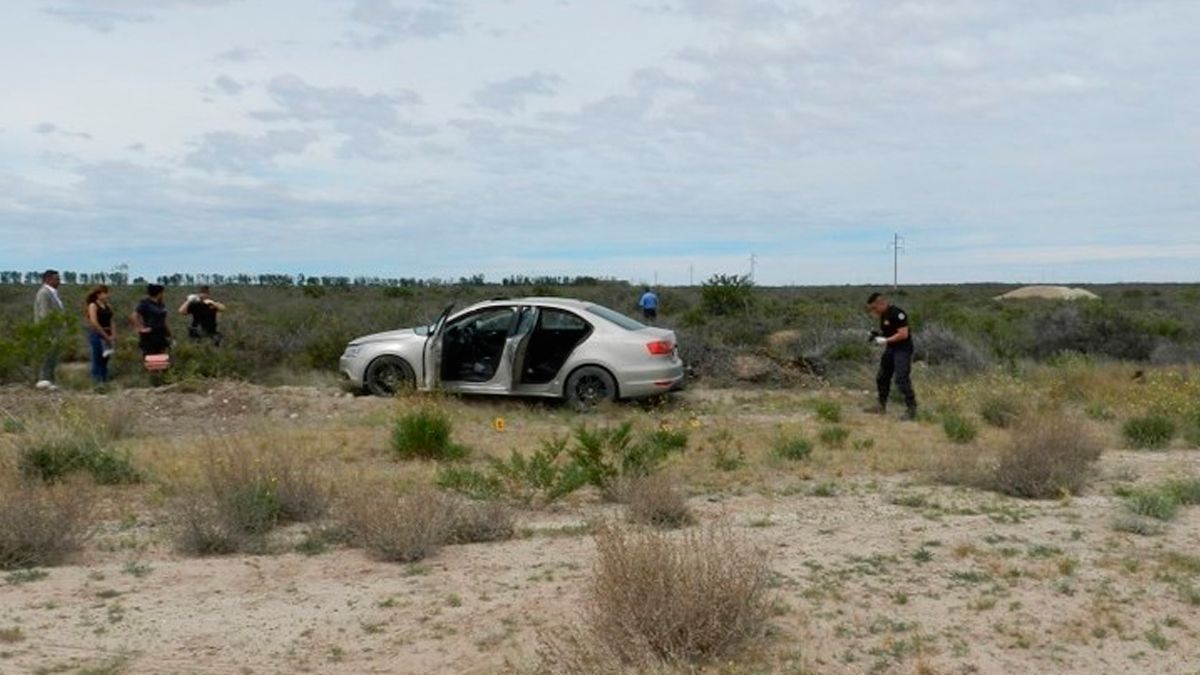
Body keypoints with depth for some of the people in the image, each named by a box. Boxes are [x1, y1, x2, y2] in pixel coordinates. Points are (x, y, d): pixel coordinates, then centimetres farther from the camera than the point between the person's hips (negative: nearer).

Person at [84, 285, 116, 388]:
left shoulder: (108, 306, 13)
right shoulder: (93, 306, -5)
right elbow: (94, 322, -13)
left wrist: (113, 335, -1)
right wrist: (105, 335, -13)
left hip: (107, 336, 6)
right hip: (96, 334, -6)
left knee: (105, 360, 8)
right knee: (97, 359, -5)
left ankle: (105, 382, 11)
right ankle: (97, 383, -4)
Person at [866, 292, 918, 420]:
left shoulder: (897, 314, -20)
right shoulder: (883, 316, 9)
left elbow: (903, 334, -24)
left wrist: (886, 340, -21)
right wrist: (877, 335, 2)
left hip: (902, 350, -10)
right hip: (890, 349, 10)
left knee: (902, 379, -15)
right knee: (882, 377, 14)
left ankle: (911, 409, -9)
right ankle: (882, 406, 27)